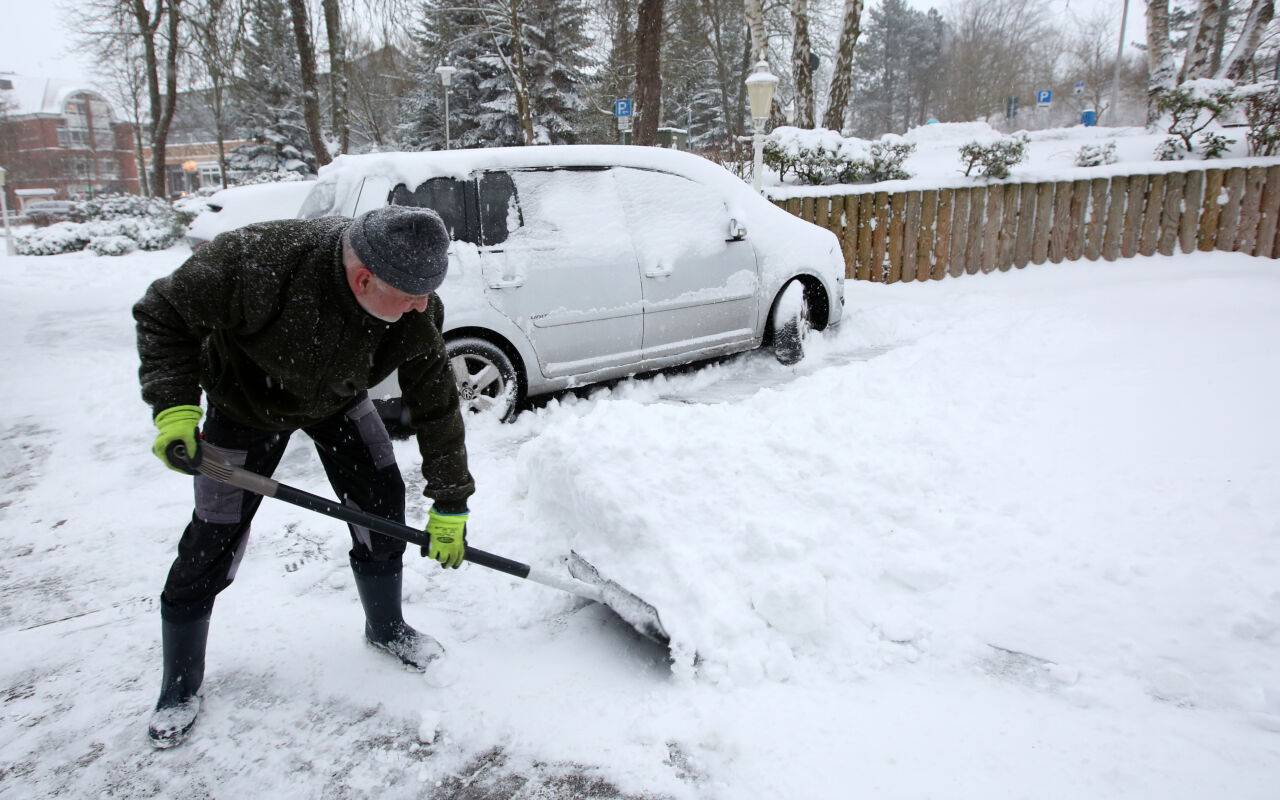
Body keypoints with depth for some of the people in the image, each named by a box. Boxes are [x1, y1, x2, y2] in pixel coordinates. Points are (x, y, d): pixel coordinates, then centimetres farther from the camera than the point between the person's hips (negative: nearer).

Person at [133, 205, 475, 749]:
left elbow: (436, 402, -19)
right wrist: (175, 406, -34)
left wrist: (450, 505, -14)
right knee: (212, 542, 0)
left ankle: (387, 630, 27)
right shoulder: (258, 261, -42)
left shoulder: (416, 308, -30)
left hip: (339, 399, 3)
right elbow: (163, 313, -24)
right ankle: (180, 688, 22)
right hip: (247, 402, -3)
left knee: (382, 504, -1)